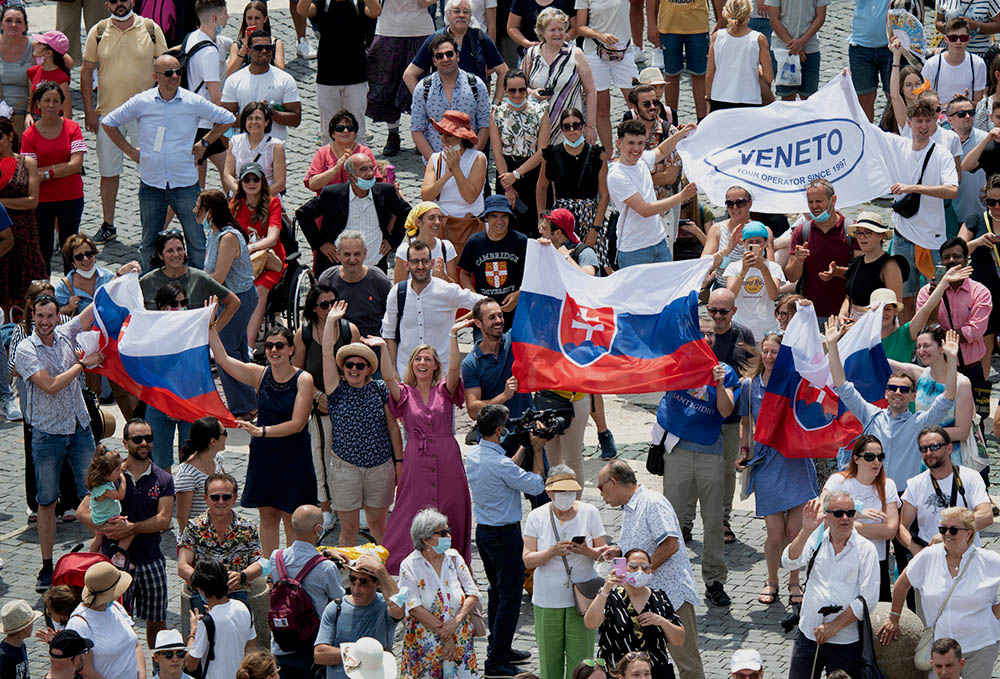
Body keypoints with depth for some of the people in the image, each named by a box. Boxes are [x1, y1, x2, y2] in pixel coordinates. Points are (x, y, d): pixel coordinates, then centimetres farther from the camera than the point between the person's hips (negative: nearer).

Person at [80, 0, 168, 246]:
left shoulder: (151, 29, 1)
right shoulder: (98, 32, 3)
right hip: (107, 113, 1)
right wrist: (89, 110, -1)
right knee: (108, 171, 8)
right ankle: (108, 225, 18)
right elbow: (86, 72, 6)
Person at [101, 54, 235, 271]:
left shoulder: (193, 102, -2)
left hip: (185, 182, -1)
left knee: (197, 243, -3)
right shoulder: (141, 102, -1)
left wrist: (204, 143, 7)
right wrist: (129, 150, 6)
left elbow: (226, 119, 12)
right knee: (149, 244, 10)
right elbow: (108, 123, 11)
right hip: (151, 183, 1)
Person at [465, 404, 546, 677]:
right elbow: (536, 485, -17)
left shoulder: (473, 456, 2)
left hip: (483, 530, 9)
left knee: (497, 591, 23)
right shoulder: (500, 463, -26)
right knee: (510, 597, -1)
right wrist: (536, 449, -10)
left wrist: (524, 447, 11)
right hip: (505, 534, -9)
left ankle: (498, 648, 33)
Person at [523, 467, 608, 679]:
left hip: (581, 597, 0)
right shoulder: (537, 516, -1)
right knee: (549, 660, 6)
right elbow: (528, 559, -5)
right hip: (547, 601, 0)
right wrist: (553, 552, -23)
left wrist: (586, 551, -20)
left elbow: (604, 553, 3)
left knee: (580, 659, -1)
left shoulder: (589, 512, 0)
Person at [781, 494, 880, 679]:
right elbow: (789, 562, -12)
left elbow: (868, 599, -9)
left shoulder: (866, 549, -4)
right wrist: (806, 530, -25)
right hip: (808, 635, 3)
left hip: (846, 643, -3)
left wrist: (835, 626, -14)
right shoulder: (816, 541, 5)